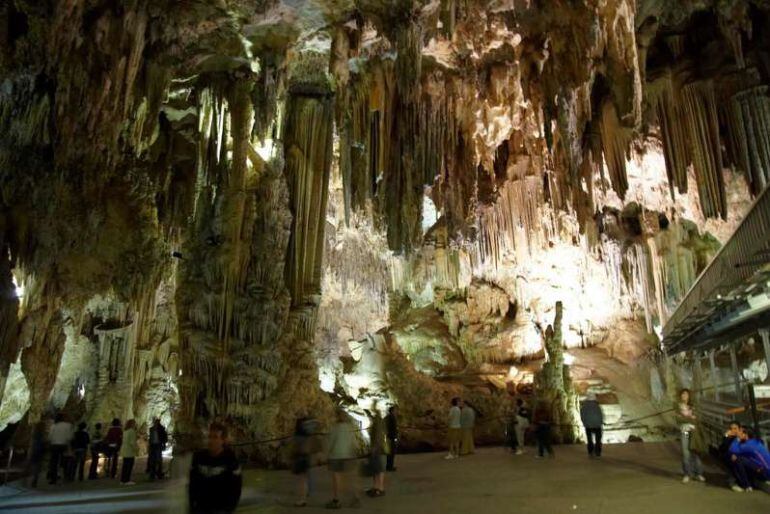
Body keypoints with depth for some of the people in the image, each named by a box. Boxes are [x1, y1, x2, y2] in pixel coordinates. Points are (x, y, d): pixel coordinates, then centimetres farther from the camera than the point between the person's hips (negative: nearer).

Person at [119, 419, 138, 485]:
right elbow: (132, 442, -18)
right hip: (130, 451, -9)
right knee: (129, 466, -5)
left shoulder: (125, 431, 14)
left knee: (125, 466, 11)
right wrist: (136, 448, -8)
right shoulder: (132, 431, -13)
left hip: (124, 450, 9)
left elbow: (125, 441, 16)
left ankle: (122, 480, 13)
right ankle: (127, 480, -5)